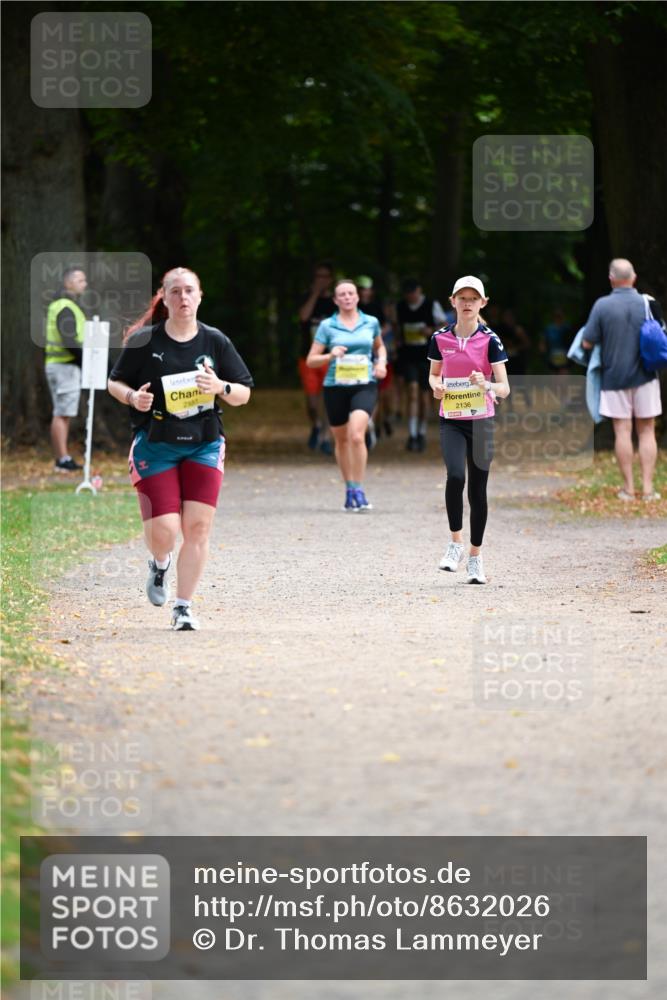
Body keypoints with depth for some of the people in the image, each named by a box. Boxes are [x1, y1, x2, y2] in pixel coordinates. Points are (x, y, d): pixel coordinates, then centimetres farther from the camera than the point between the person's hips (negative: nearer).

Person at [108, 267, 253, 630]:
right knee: (164, 530, -10)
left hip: (204, 445, 2)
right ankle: (159, 564, 27)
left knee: (197, 527, -7)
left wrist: (221, 387, -15)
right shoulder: (144, 341, -3)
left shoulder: (215, 341, 3)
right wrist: (133, 397, -14)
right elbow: (114, 383, 7)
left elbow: (244, 394, 6)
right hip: (155, 445, -2)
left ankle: (183, 607, 5)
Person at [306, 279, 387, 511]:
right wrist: (330, 355, -16)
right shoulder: (327, 326, 2)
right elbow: (311, 360, 3)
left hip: (364, 386, -1)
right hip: (336, 387, 1)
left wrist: (381, 362, 7)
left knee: (356, 435, -21)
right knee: (341, 440, 11)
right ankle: (349, 489, 28)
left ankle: (358, 490, -14)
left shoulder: (371, 323, 7)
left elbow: (380, 346, 28)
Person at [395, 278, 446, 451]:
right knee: (412, 390, -15)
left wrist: (431, 331, -20)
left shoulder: (432, 305, -2)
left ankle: (422, 433, 21)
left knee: (424, 394, 5)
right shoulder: (400, 307, 6)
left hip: (426, 357, -1)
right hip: (408, 357, 1)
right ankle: (412, 435, -19)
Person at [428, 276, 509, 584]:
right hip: (451, 421, 1)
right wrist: (436, 386, -6)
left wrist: (487, 386, -31)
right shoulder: (441, 338, 2)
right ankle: (456, 543, -8)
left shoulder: (490, 340, -5)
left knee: (478, 489, 4)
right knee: (455, 476, -24)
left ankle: (475, 556, 18)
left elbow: (504, 389, -8)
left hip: (481, 420, -1)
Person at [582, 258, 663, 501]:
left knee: (622, 431, 3)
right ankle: (647, 487, 4)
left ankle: (628, 488, 5)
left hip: (614, 376, -1)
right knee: (647, 431, 7)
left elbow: (587, 342, -7)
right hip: (645, 376, 1)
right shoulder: (649, 304, -4)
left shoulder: (602, 305, -10)